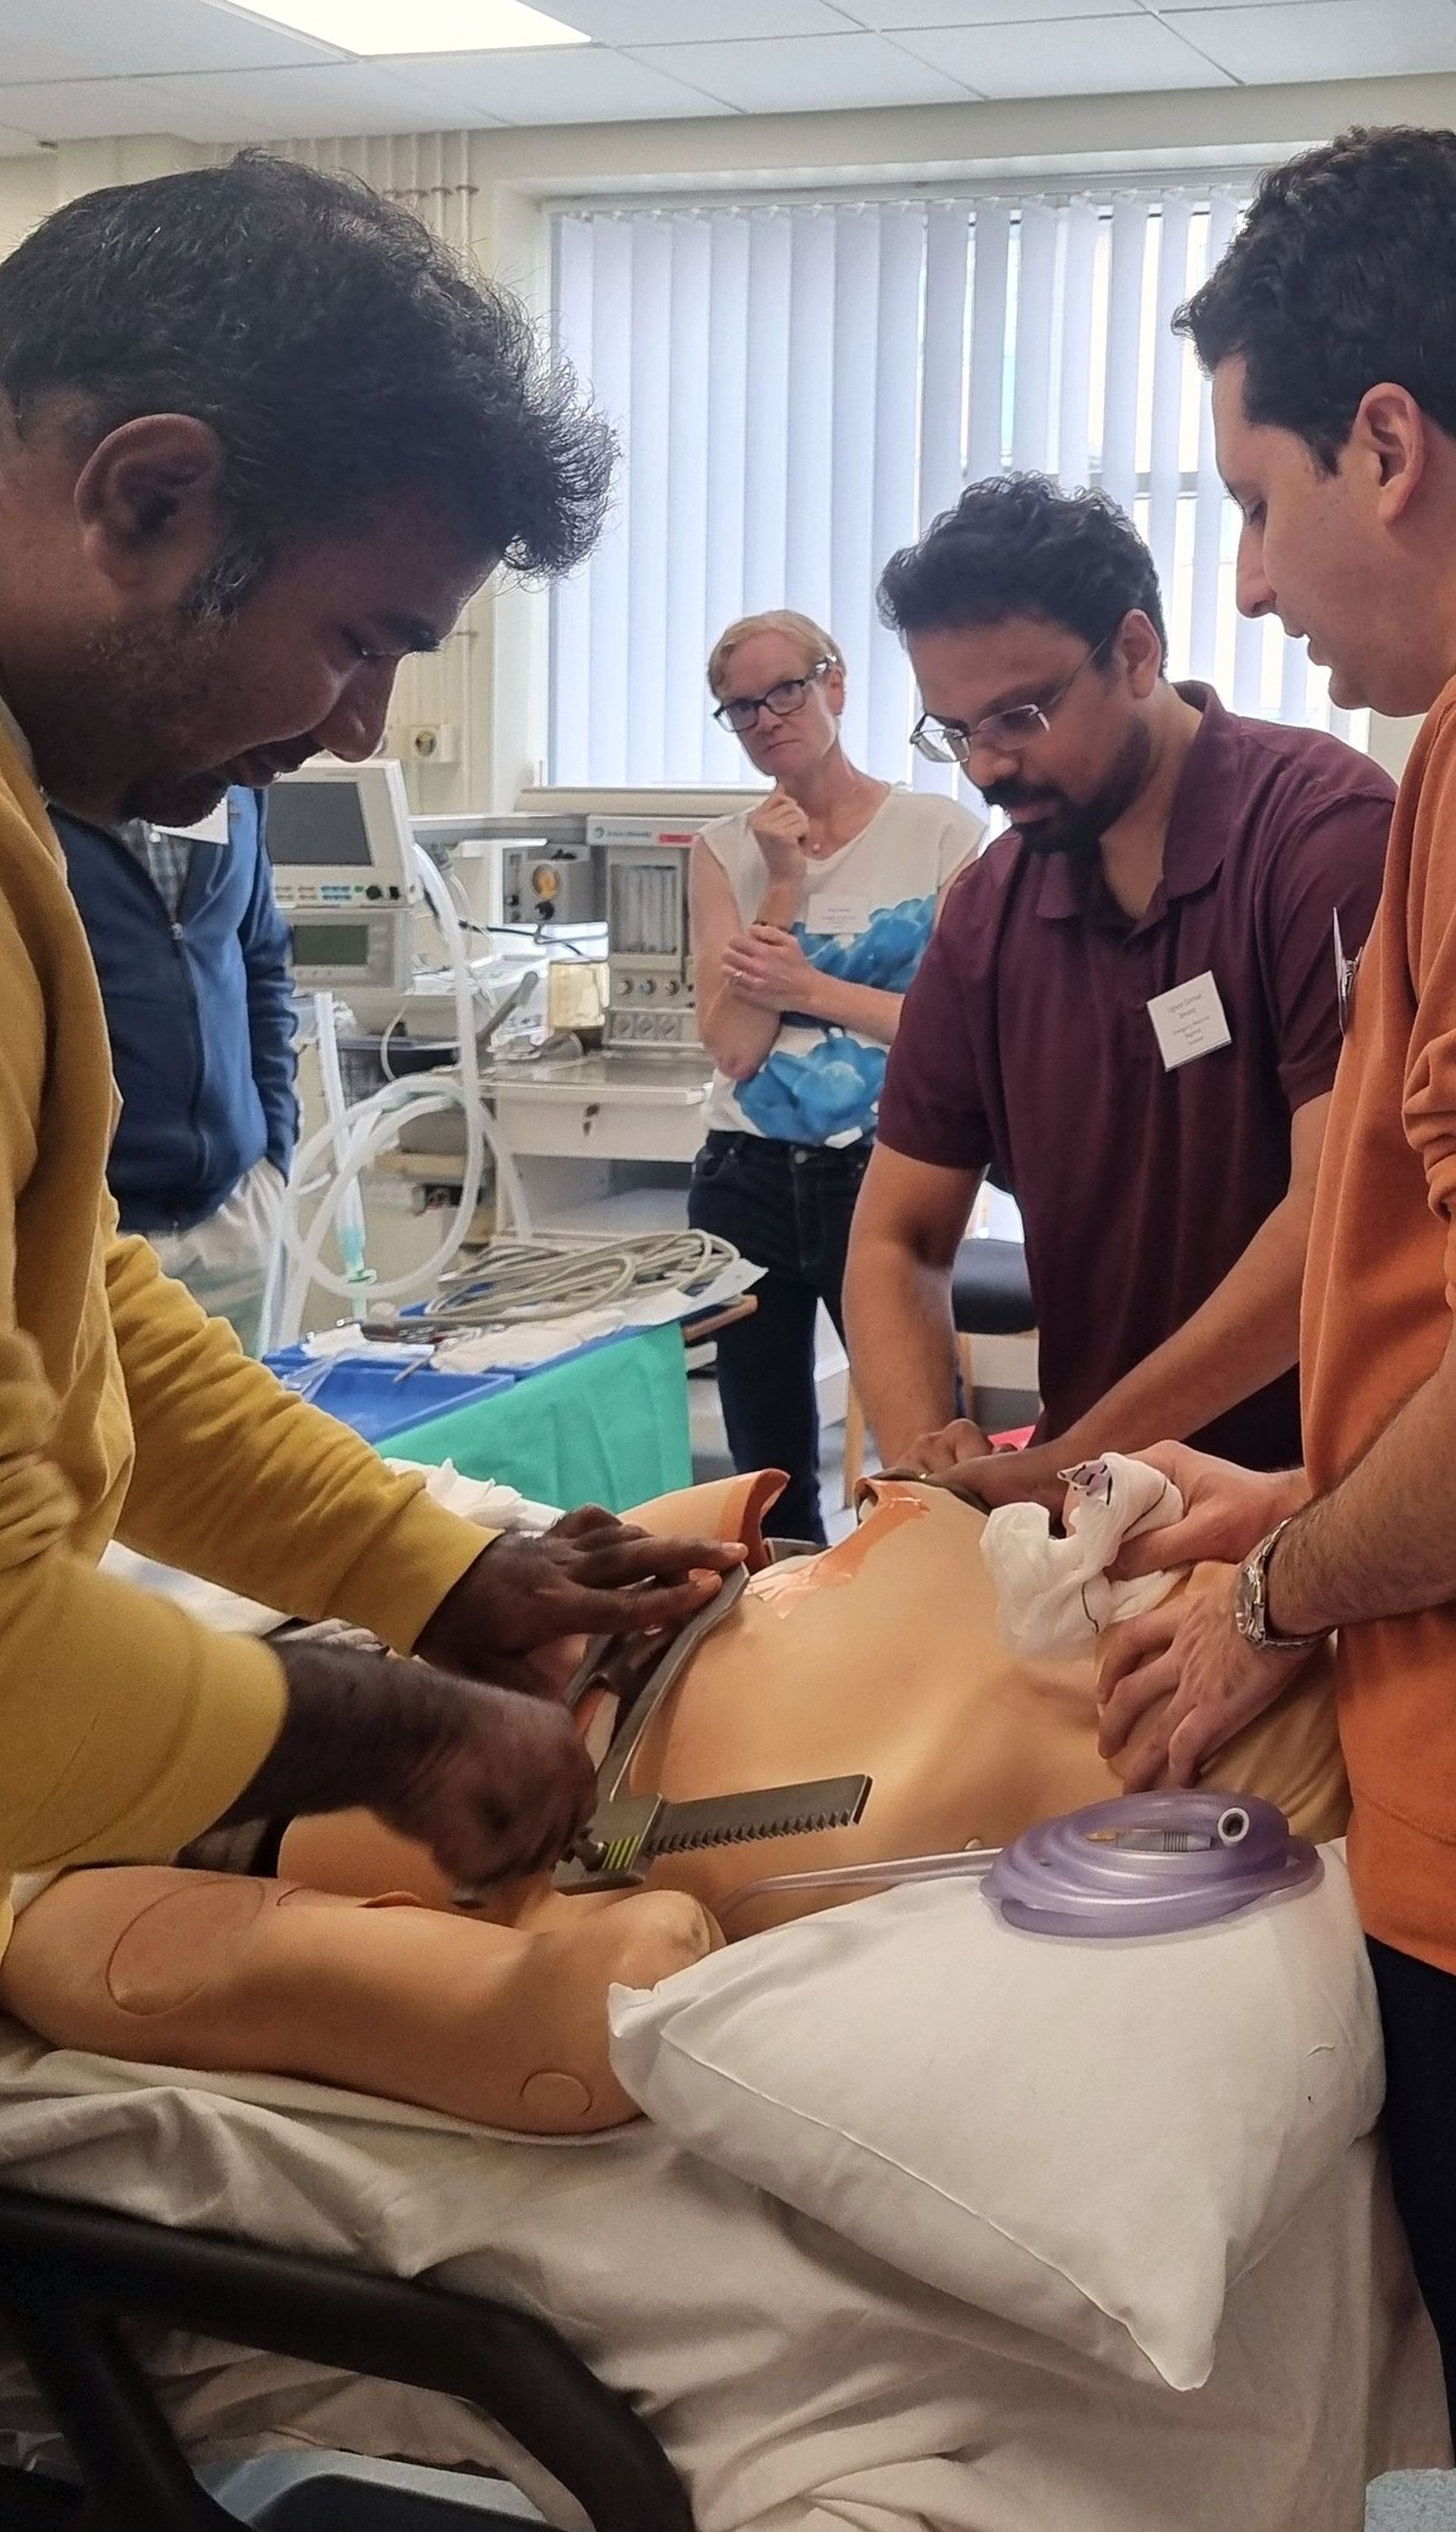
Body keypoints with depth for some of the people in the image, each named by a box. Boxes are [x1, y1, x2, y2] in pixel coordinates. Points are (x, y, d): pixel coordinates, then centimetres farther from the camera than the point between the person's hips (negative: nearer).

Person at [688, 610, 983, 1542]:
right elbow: (734, 1046, -6)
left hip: (880, 1174, -3)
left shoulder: (940, 834, -3)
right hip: (748, 1182, 3)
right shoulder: (726, 851, 4)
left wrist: (812, 990, -10)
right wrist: (785, 885, -10)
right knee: (769, 1470, 12)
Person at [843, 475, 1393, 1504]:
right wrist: (931, 1457, -9)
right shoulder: (989, 914, 6)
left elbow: (1343, 1218, -18)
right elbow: (897, 1242, 9)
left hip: (1323, 1487, -4)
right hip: (1092, 1499, 4)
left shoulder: (1326, 828, -10)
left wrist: (1070, 1461, -17)